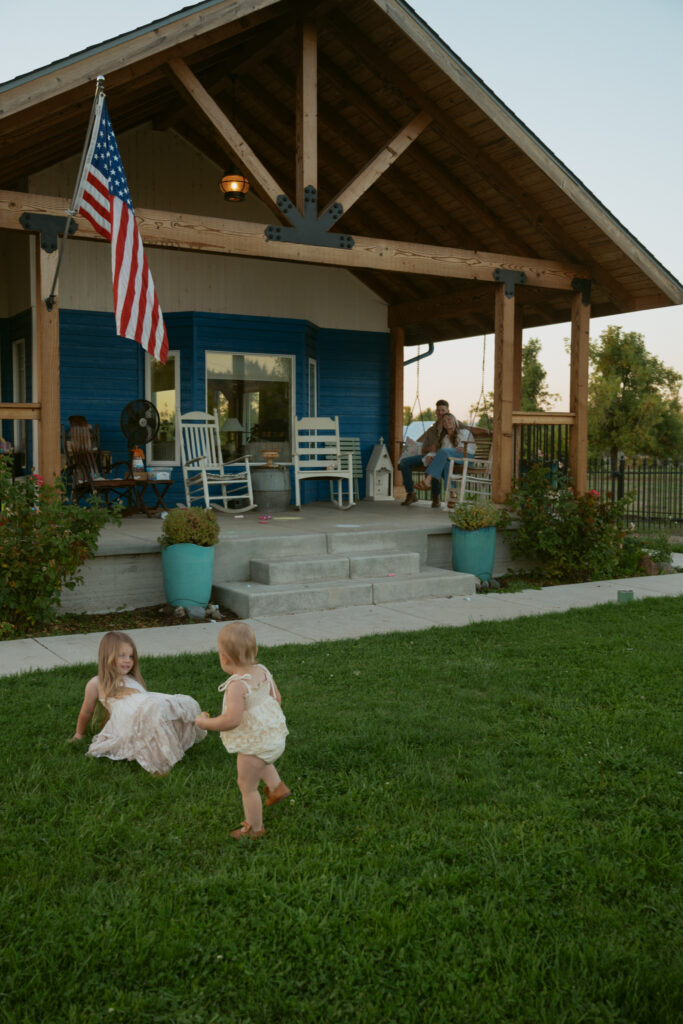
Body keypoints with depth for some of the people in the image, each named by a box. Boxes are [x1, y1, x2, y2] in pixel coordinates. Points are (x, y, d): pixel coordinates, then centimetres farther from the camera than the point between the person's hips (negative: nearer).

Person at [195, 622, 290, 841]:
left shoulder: (237, 685, -29)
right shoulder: (263, 672, -5)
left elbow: (232, 720, -35)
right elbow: (277, 698, 8)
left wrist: (205, 722, -21)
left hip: (255, 743, -8)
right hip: (274, 736, 8)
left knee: (247, 785, 13)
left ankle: (254, 828, 27)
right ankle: (276, 786, 42)